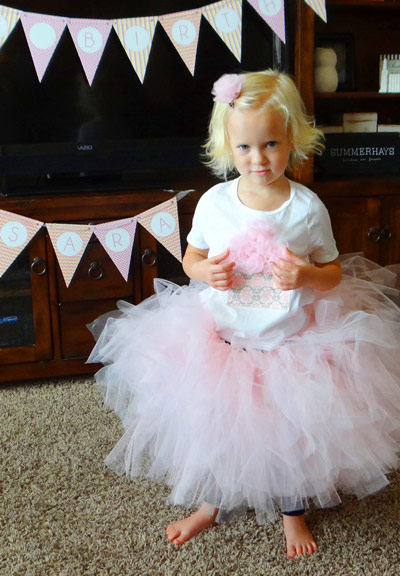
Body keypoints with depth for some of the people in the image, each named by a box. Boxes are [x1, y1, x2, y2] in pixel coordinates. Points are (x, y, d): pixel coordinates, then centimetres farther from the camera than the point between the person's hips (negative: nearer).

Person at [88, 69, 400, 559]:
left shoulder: (308, 208, -12)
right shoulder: (214, 202, -9)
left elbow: (333, 272, -2)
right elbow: (191, 258, 4)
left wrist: (306, 275, -24)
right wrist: (206, 271, -18)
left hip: (291, 344, -1)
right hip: (219, 339, 2)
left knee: (291, 430, 15)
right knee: (214, 423, 17)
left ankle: (293, 511, 45)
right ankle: (210, 503, 46)